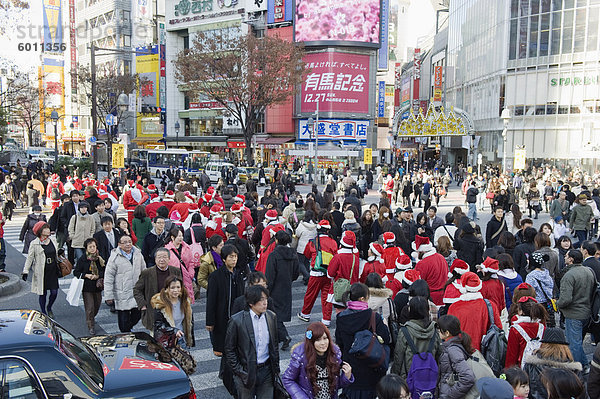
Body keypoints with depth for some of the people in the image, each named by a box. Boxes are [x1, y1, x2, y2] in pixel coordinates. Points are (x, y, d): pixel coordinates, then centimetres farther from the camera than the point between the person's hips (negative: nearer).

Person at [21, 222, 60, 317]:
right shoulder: (34, 244, -7)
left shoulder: (53, 240, 7)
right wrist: (25, 271, -10)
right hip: (41, 272, -4)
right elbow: (29, 258, -5)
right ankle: (44, 313, 22)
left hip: (53, 271, 4)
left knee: (54, 292, 2)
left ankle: (49, 308, 30)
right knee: (42, 293, 5)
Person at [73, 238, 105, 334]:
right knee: (90, 307, -6)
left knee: (97, 305, 15)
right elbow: (76, 272, -3)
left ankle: (91, 318, 44)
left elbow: (105, 271, 4)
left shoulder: (100, 259, 2)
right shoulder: (82, 260, -5)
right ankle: (91, 326, 8)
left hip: (97, 286, 3)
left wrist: (98, 276, -14)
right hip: (87, 287, -3)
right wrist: (86, 275, -17)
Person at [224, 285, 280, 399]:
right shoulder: (237, 321, -15)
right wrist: (239, 371, -8)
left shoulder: (271, 317, -1)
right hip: (246, 372, -3)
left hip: (266, 371, 3)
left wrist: (276, 368, 9)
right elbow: (229, 350, -7)